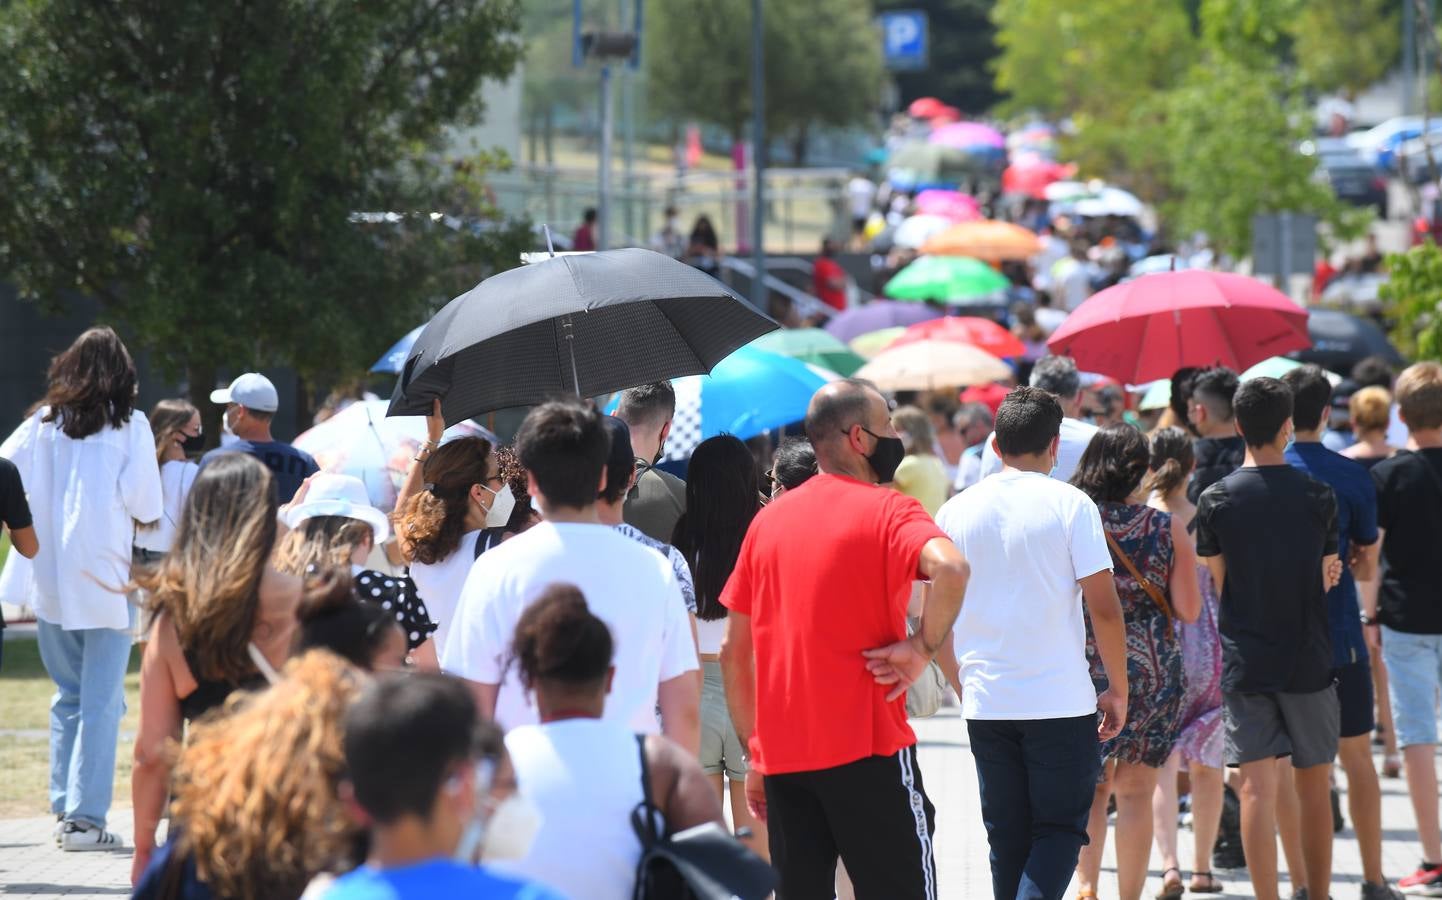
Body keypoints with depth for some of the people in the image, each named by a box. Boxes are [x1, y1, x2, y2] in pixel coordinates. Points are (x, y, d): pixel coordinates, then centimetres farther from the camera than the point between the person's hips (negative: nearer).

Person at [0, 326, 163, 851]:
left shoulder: (43, 423, 5)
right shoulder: (129, 426, -5)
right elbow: (146, 504, -10)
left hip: (47, 574, 4)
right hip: (104, 577, -4)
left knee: (68, 694, 18)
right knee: (102, 701, -2)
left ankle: (65, 807, 18)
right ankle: (84, 817, -7)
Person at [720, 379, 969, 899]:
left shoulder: (769, 520, 12)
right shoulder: (888, 511, -6)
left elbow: (733, 651, 13)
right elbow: (950, 568, -29)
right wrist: (922, 647, -15)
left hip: (781, 755, 6)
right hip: (865, 749, -6)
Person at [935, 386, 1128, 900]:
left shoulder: (957, 511, 5)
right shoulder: (1068, 505, -6)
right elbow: (1104, 608, -9)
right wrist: (1118, 691, 2)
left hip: (985, 703, 4)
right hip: (1061, 701, -4)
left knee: (1007, 838, 12)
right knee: (1061, 828, 3)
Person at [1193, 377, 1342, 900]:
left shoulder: (1215, 501, -4)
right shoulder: (1318, 497, -3)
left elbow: (1218, 583, 3)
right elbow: (1328, 579, 4)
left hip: (1244, 661, 0)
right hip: (1308, 660, 0)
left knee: (1258, 789, -3)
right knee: (1314, 787, 12)